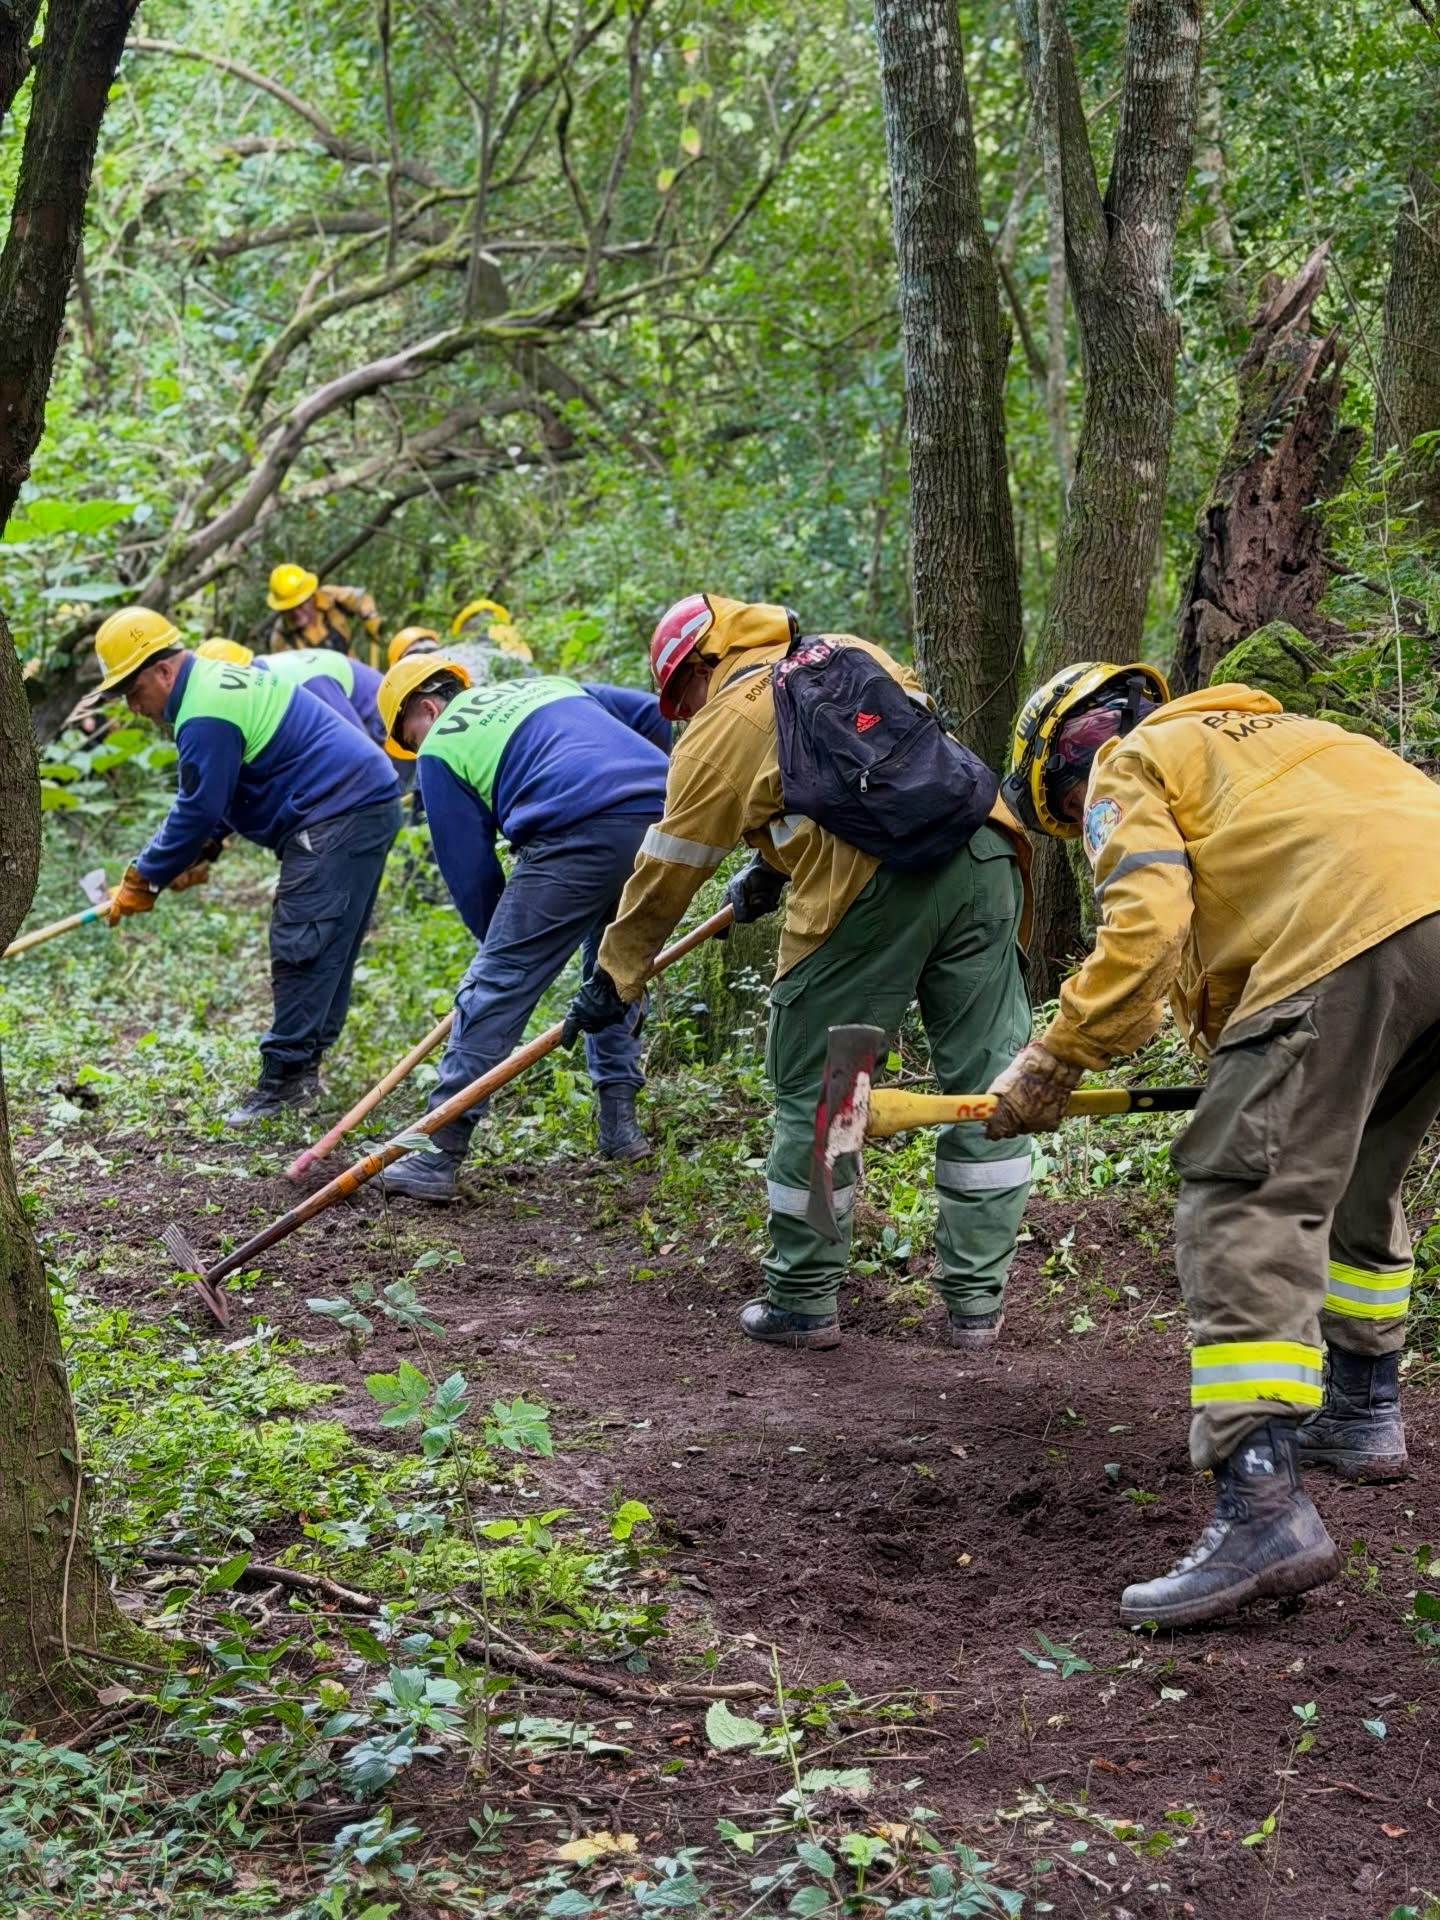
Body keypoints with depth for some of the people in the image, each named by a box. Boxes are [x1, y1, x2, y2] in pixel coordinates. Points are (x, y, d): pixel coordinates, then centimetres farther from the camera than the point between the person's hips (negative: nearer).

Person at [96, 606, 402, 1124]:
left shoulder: (206, 716, -17)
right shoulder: (219, 681, 17)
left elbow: (198, 810, -15)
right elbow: (217, 794, 24)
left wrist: (143, 880, -4)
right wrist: (201, 851, 11)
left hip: (337, 819, -11)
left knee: (301, 950, -11)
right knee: (325, 952, 13)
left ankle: (285, 1077, -11)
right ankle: (300, 1073, 18)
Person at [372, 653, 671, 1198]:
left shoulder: (442, 746, 15)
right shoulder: (552, 686, 33)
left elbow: (468, 872, 12)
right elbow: (654, 717, 26)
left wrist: (498, 938, 24)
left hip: (579, 838, -7)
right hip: (665, 816, 7)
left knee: (496, 983, 0)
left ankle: (438, 1154, -2)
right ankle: (619, 1123, 28)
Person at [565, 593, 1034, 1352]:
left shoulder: (723, 725, 10)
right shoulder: (855, 657, 27)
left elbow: (669, 868, 14)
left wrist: (615, 976, 23)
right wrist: (777, 864, 43)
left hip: (872, 887, -6)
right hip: (988, 858, 6)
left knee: (811, 1093, 9)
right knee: (985, 1084, 12)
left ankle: (803, 1300, 16)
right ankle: (975, 1302, 17)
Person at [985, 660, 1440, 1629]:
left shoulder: (1129, 762, 15)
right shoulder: (1270, 733, 39)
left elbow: (1145, 921, -2)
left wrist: (1057, 1060, 5)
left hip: (1353, 930, -9)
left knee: (1243, 1205, -11)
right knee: (1355, 1182, 28)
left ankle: (1263, 1505, -24)